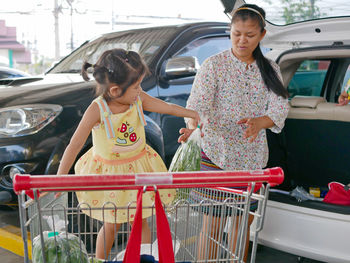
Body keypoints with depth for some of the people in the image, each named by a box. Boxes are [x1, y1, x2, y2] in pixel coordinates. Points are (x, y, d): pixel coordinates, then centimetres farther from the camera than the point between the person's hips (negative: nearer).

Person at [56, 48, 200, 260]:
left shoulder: (139, 99, -15)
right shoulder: (97, 110, -26)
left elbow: (168, 107, 2)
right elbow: (74, 146, -22)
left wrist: (193, 113, 9)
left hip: (138, 167, 3)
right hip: (108, 172, -3)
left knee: (141, 221, 13)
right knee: (111, 226, 12)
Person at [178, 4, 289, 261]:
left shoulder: (270, 69, 6)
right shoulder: (214, 64, -6)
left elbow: (280, 108, -4)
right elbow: (197, 104, -16)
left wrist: (260, 122, -26)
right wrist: (192, 126, -38)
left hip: (253, 158, 4)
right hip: (217, 156, -4)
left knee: (243, 222, 16)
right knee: (213, 225, 1)